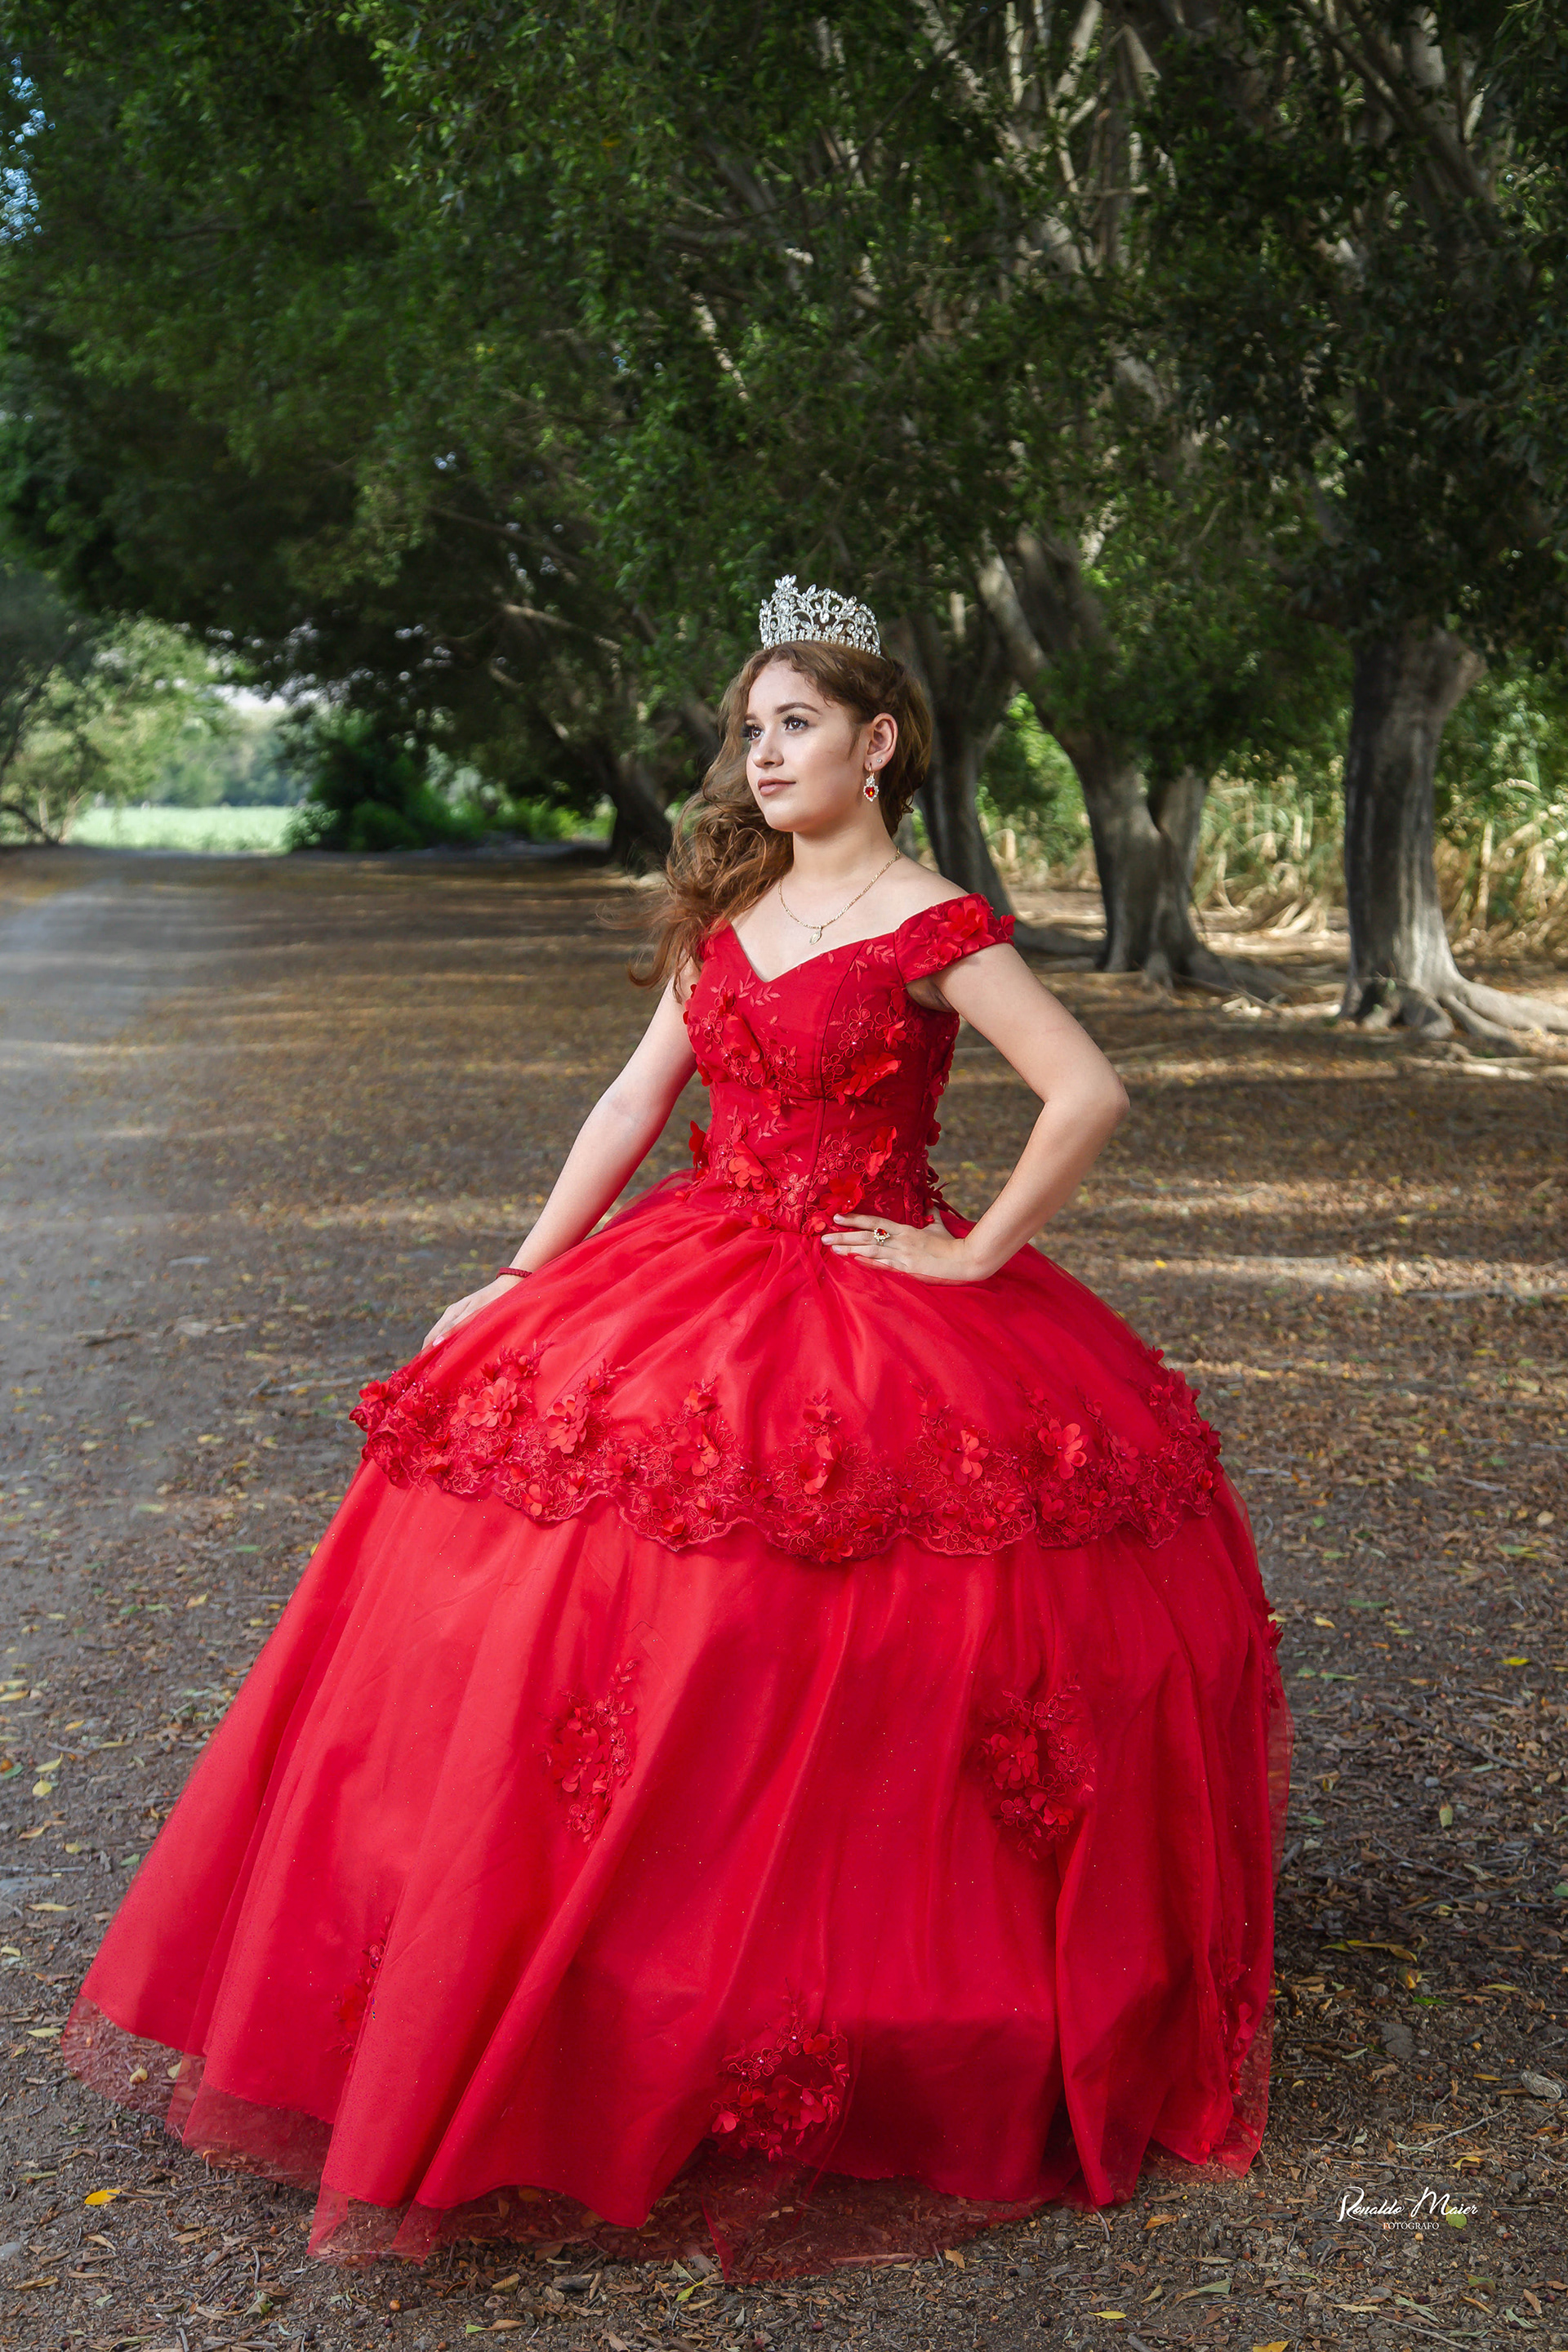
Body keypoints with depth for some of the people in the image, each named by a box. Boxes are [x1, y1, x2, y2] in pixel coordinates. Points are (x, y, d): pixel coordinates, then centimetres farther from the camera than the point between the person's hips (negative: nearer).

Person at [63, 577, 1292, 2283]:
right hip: (696, 1293, 6)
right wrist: (520, 1283, 8)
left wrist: (975, 1257, -14)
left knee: (830, 1710, -4)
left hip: (871, 1318, -6)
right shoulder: (726, 911, 10)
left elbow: (1089, 1093, -17)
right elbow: (634, 1102, 11)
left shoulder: (934, 927, -9)